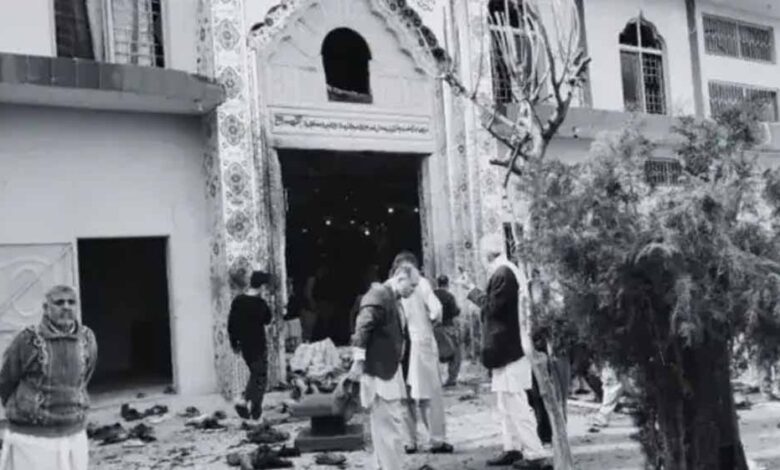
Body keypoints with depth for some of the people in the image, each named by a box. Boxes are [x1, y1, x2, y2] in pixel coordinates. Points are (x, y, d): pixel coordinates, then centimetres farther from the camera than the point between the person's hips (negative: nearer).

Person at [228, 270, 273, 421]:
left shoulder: (237, 300, 0)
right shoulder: (260, 303, -16)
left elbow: (231, 324, 4)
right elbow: (267, 320, 0)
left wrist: (234, 343, 13)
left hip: (243, 344, 6)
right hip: (258, 345, -5)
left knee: (254, 374, 22)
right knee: (260, 377, 4)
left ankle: (245, 400, 16)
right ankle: (255, 409, -7)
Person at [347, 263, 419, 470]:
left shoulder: (394, 300, 14)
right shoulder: (378, 295, -14)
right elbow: (362, 328, -22)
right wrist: (358, 361, -26)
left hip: (390, 370, 10)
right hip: (377, 371, -10)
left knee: (385, 427, 17)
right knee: (388, 427, -6)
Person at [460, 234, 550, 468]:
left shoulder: (502, 273, -17)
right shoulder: (510, 271, 14)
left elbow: (491, 307, -17)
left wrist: (472, 289, -8)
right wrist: (474, 290, 15)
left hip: (508, 349, -11)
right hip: (509, 348, 11)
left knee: (516, 405, -6)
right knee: (507, 405, 16)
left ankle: (535, 454, -1)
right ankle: (513, 449, 22)